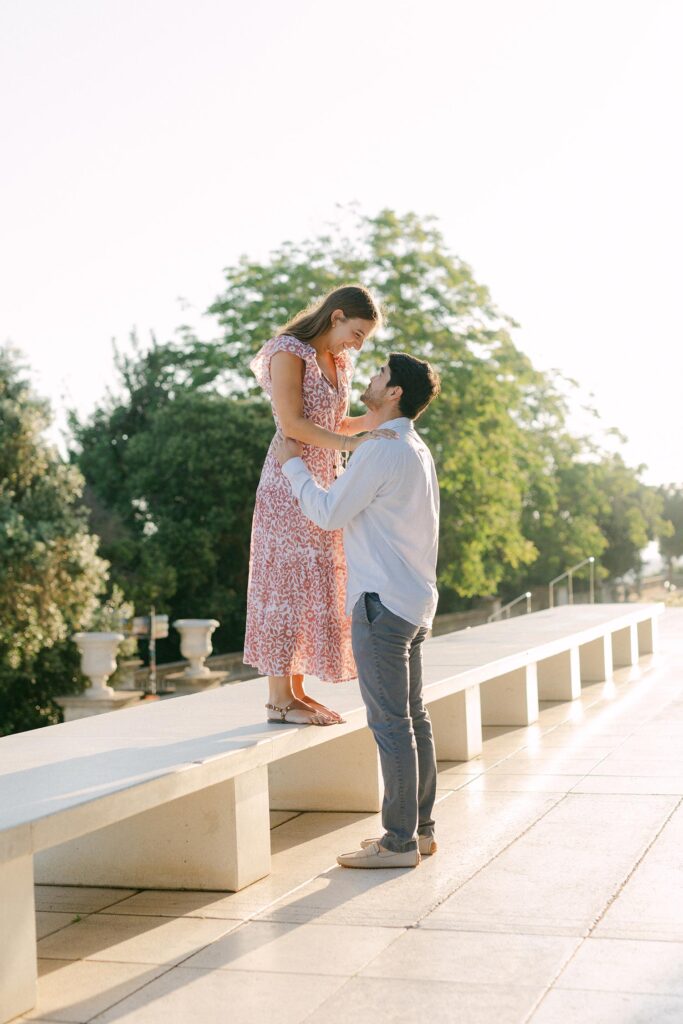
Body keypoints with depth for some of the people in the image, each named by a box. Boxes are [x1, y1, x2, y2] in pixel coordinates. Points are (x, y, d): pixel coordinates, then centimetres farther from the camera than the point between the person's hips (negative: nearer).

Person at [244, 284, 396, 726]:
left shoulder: (340, 362, 13)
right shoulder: (289, 352, -10)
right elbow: (292, 423, -19)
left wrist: (372, 419, 1)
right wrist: (351, 444, -25)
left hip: (325, 483, 8)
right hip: (290, 481, -8)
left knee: (315, 585, 8)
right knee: (288, 582, -5)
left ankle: (297, 690, 14)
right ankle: (279, 697, 1)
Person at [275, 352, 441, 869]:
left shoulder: (381, 449, -16)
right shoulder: (417, 450, 15)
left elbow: (328, 513, -11)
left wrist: (293, 463, 2)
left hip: (383, 603, -10)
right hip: (414, 601, 10)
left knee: (390, 722, -5)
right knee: (413, 718, 13)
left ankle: (399, 841, 0)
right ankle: (420, 827, 20)